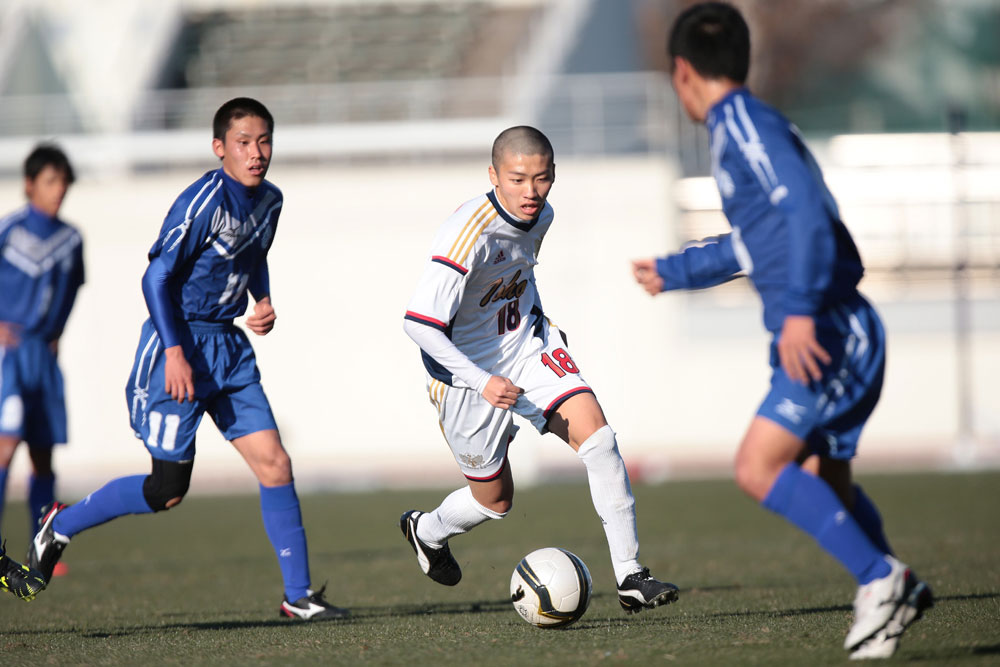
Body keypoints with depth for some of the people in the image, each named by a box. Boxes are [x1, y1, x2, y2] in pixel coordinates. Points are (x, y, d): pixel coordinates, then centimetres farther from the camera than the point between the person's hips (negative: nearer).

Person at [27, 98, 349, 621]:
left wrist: (264, 302, 7)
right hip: (181, 346, -7)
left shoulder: (270, 201, 6)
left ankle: (299, 596, 3)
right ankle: (61, 525, 17)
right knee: (168, 489, -4)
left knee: (273, 463, -3)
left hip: (229, 348, 7)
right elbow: (157, 277, -17)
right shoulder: (204, 201, -18)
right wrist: (175, 352, -21)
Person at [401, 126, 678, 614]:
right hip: (468, 375, -5)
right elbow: (418, 324, -34)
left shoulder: (540, 216, -5)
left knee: (596, 435, -17)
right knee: (495, 501, 9)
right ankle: (427, 531, 45)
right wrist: (483, 382, -41)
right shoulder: (468, 235, -30)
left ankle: (630, 577, -14)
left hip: (529, 350, 6)